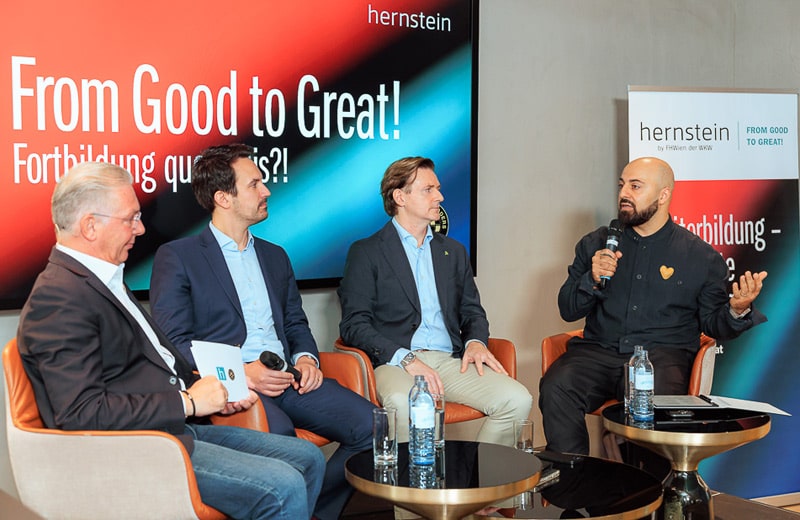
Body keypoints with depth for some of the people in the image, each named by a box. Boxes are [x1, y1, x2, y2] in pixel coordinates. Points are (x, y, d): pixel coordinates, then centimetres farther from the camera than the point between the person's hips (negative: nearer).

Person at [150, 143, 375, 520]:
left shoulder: (275, 256, 24)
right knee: (279, 434, -37)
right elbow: (173, 341, -4)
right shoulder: (176, 257, 4)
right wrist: (237, 372, -16)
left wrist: (305, 358, 2)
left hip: (287, 377, 6)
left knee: (369, 424, -18)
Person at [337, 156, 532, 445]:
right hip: (396, 363, -5)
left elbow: (472, 310, 25)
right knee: (405, 406, -39)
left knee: (518, 400, -20)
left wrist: (476, 341, 1)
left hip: (451, 361, 5)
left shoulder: (453, 251, 23)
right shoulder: (366, 252, 6)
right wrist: (405, 358, -17)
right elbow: (353, 324, -3)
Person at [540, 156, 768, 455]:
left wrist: (737, 310, -11)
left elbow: (712, 324, 11)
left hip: (662, 355, -2)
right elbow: (568, 310, 14)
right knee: (555, 388, -28)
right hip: (599, 352, 2)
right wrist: (592, 281, -6)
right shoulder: (595, 244, 16)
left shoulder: (702, 256, 10)